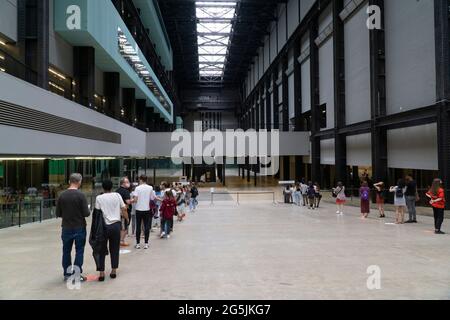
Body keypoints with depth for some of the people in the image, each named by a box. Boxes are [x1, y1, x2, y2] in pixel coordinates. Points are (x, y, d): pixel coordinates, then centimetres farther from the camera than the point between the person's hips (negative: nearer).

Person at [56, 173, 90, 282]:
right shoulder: (80, 195, -14)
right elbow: (86, 213, -15)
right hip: (79, 228, -3)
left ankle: (67, 274, 21)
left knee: (66, 251, 14)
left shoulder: (62, 195, -3)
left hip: (66, 228, 4)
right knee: (79, 251, 6)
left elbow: (58, 214, 2)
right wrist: (88, 211, 6)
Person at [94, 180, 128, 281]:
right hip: (116, 225, 2)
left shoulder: (99, 198, -3)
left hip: (104, 226, -1)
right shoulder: (117, 195, 2)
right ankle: (114, 271, 18)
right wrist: (127, 219, 19)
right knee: (114, 249, 11)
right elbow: (124, 209, 4)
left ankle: (101, 273, 6)